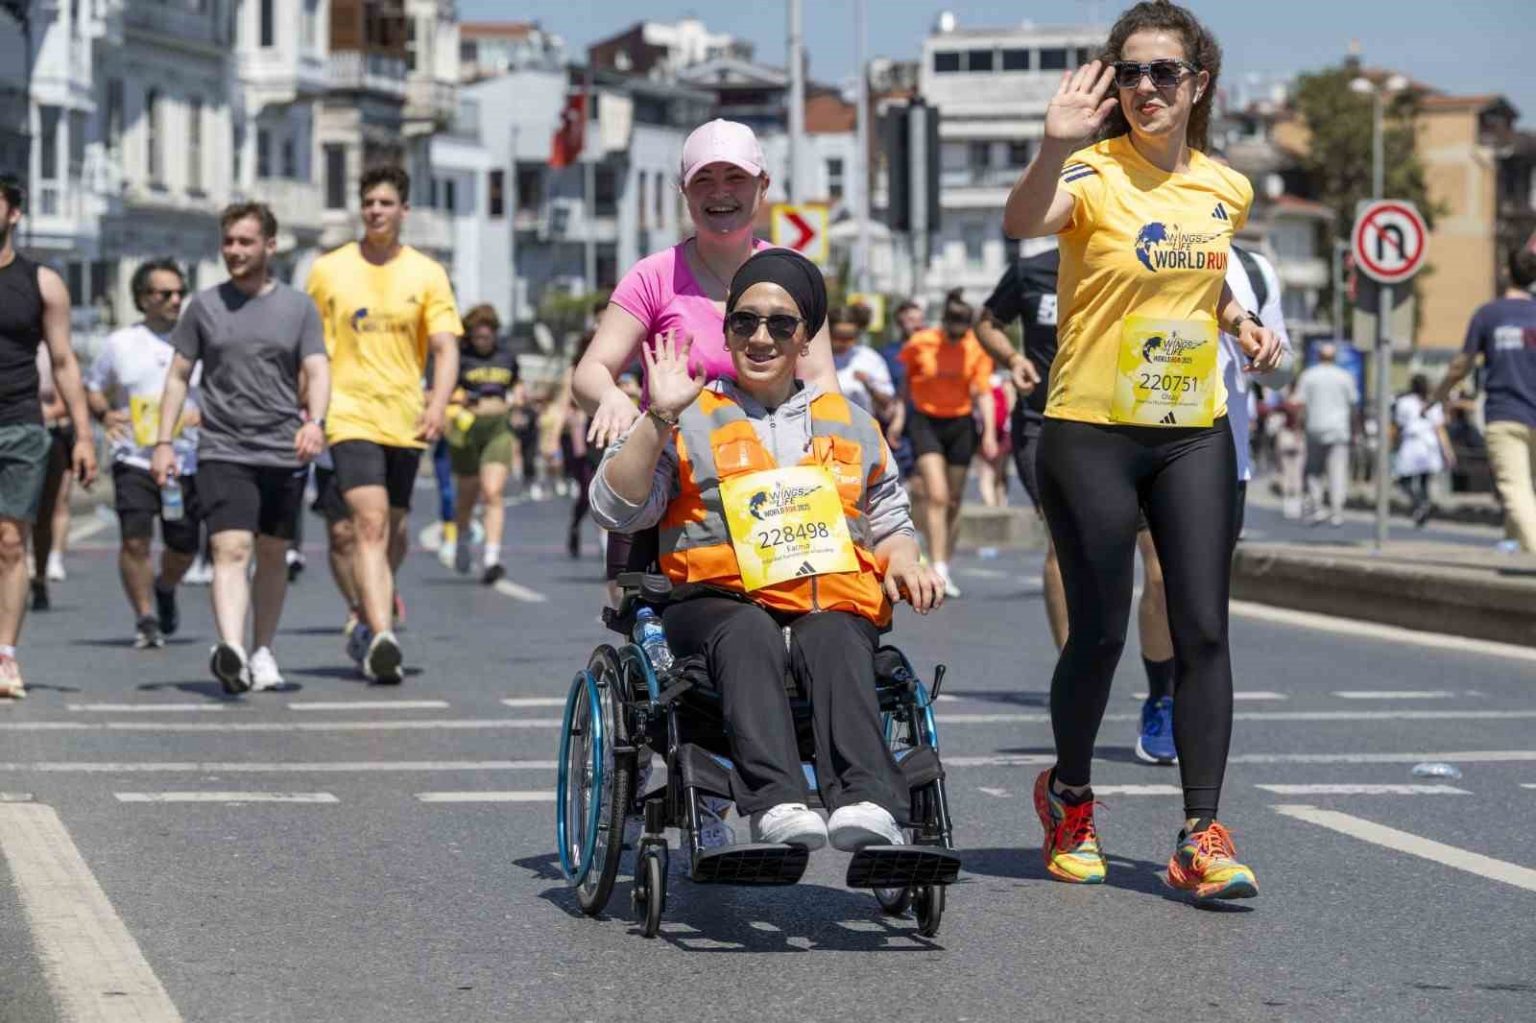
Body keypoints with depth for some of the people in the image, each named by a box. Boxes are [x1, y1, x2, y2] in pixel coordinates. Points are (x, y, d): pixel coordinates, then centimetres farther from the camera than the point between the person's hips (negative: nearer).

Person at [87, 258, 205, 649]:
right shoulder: (120, 344, 5)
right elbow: (92, 388, 15)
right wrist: (105, 413, -6)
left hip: (187, 463, 1)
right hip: (134, 460, -1)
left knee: (183, 547, 9)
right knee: (135, 541, -15)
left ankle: (165, 589, 42)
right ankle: (146, 620, -2)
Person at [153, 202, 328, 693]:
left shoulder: (297, 307, 7)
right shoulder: (204, 305, 7)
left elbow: (317, 371, -1)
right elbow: (178, 376, 11)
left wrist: (314, 420, -20)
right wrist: (164, 441, 3)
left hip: (284, 452, 2)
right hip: (222, 451, -2)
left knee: (272, 555, 10)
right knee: (231, 549, -18)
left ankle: (262, 653, 24)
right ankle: (230, 650, -33)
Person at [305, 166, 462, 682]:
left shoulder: (427, 275, 4)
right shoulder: (328, 270, 4)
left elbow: (445, 349, -3)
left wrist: (438, 404, -19)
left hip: (405, 421, 3)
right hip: (351, 416, -2)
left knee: (393, 533, 13)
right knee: (371, 524, -18)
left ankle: (368, 626, 35)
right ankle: (381, 639, -28)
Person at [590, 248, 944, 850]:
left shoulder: (851, 426, 27)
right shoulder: (691, 419, 18)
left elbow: (889, 521, 32)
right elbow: (616, 508, 6)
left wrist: (902, 562, 8)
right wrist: (659, 417, -3)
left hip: (833, 603, 2)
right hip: (720, 602, -1)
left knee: (834, 640, -36)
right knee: (750, 633, -38)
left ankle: (868, 803, -57)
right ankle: (775, 805, -56)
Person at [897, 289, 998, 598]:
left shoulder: (977, 348, -6)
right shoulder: (920, 344, -10)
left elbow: (984, 393, -4)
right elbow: (904, 382, 3)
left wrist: (989, 433, -12)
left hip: (961, 423, 2)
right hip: (925, 420, -2)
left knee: (953, 500, 7)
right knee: (936, 495, -15)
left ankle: (944, 567, 19)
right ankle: (938, 570, -19)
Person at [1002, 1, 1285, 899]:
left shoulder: (1225, 188, 7)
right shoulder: (1096, 175, -10)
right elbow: (1023, 223, -33)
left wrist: (1242, 321, 6)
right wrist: (1056, 144, -50)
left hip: (1195, 433, 4)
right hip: (1091, 430, -4)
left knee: (1203, 630, -2)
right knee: (1100, 632, 2)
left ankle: (1204, 833, 0)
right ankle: (1070, 796, 28)